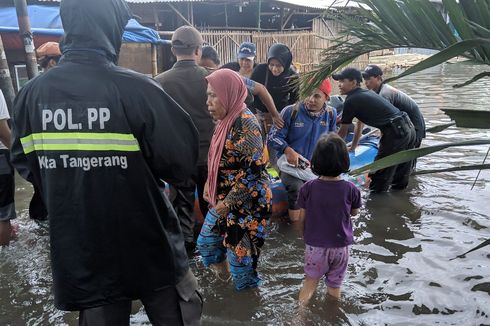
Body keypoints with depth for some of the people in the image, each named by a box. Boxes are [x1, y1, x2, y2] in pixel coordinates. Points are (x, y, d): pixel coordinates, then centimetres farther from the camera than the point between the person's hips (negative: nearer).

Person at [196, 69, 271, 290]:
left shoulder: (245, 123, -20)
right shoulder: (226, 121, 8)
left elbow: (254, 170, -24)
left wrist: (229, 202, -20)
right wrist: (210, 190, 13)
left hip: (244, 203, -9)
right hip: (224, 200, 9)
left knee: (239, 253, 6)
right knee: (206, 243, 19)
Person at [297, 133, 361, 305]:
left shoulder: (308, 188, -17)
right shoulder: (350, 189, -15)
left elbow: (302, 217, -7)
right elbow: (354, 212, 3)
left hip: (315, 245, 0)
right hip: (340, 246, 1)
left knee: (311, 280, 21)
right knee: (335, 286, 21)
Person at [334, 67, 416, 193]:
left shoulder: (351, 100, -6)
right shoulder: (366, 93, 20)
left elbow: (342, 133, 2)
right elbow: (360, 124, 30)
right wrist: (352, 148, 37)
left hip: (395, 133, -10)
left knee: (377, 187, 0)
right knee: (399, 184, 22)